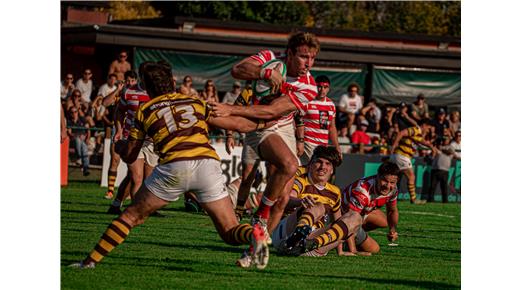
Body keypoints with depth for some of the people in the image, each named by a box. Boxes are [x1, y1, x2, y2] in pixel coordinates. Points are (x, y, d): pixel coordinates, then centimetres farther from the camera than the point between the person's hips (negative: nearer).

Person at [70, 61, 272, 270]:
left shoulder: (145, 111, 20)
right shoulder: (195, 103, 26)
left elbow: (129, 157, 26)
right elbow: (236, 124, 28)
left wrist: (119, 145, 49)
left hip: (174, 166, -2)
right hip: (208, 162, 2)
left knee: (131, 216, 16)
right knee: (230, 232, 5)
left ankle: (91, 261, 13)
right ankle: (254, 234, -28)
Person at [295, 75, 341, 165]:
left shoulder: (331, 104, 16)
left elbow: (332, 127, 21)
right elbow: (300, 123, -10)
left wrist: (337, 146, 16)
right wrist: (300, 141, -19)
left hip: (324, 145, 7)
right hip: (308, 143, -7)